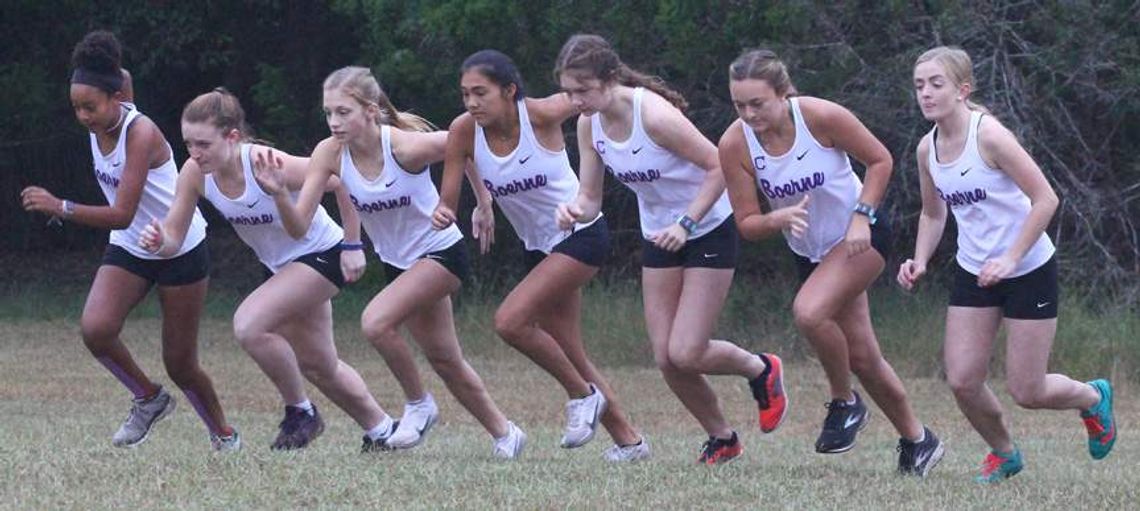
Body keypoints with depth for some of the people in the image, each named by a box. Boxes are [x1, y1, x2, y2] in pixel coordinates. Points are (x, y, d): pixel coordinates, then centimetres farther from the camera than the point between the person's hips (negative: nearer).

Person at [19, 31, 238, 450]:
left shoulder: (141, 133, -27)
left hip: (181, 252, -6)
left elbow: (122, 214, -34)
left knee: (179, 364, 1)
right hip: (129, 248, 6)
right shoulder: (96, 129, -5)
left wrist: (60, 208, -39)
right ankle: (149, 400, 4)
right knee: (95, 329, -21)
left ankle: (224, 434, 28)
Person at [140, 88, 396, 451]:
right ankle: (381, 430, 41)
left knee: (249, 326, -26)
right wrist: (158, 241, -35)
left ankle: (300, 413, -4)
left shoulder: (267, 165, -33)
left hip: (322, 255, -8)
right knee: (319, 367, 18)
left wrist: (353, 246, -18)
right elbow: (174, 236, -11)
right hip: (281, 267, 8)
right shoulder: (195, 174, -16)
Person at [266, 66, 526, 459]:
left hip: (441, 251, -6)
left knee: (376, 322, -26)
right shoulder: (330, 154, -16)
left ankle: (418, 404, -3)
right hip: (398, 261, 6)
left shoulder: (406, 147, -28)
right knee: (445, 360, 13)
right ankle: (504, 433, 33)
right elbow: (298, 226, -19)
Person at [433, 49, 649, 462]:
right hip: (539, 247, 6)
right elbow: (448, 200, -9)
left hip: (581, 235, -6)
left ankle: (582, 395, -2)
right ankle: (628, 440, 24)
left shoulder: (542, 115, -22)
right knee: (571, 358, 10)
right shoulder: (465, 131, -11)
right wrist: (442, 214, -30)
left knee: (511, 321, -22)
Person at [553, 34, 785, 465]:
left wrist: (686, 223, -29)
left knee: (686, 353, -11)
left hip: (709, 231, -6)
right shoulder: (590, 124, -8)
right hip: (659, 236, 6)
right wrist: (575, 210, -25)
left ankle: (761, 370, 19)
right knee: (666, 359, 0)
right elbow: (590, 197, -2)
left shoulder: (654, 115, -28)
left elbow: (719, 167, -22)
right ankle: (722, 439, 22)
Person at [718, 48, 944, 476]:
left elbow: (880, 160, -10)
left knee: (809, 312, -29)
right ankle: (916, 440, 27)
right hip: (810, 251, 5)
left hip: (860, 237, -5)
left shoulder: (821, 117, -24)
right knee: (861, 359, 8)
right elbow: (746, 224, -12)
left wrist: (862, 214, -20)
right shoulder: (734, 145, -17)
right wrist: (780, 219, -32)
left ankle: (845, 403, -6)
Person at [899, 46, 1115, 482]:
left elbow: (1045, 199, -21)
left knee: (1026, 392, -3)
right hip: (973, 273, 6)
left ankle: (1093, 398, 30)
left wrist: (1010, 258, -25)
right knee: (962, 381, -6)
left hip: (1029, 270, -6)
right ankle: (1004, 453, 22)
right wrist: (920, 260, -2)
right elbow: (933, 214, 16)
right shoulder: (927, 149, -1)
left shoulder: (989, 136, -21)